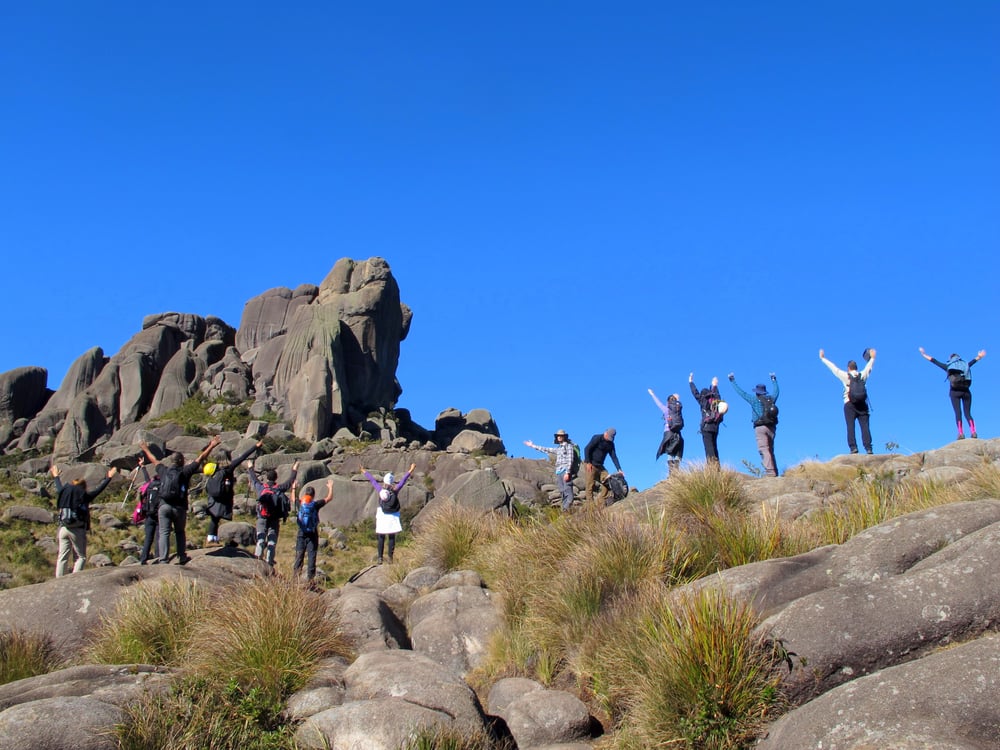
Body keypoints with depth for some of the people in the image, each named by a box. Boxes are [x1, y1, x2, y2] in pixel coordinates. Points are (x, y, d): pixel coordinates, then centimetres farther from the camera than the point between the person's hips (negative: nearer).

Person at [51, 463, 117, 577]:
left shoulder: (64, 494, 9)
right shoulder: (84, 496, -4)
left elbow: (60, 488, 29)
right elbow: (98, 489, 2)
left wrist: (56, 476, 48)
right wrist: (108, 478, 13)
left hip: (63, 529, 5)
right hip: (78, 530, -5)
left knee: (62, 557, 6)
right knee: (81, 557, 2)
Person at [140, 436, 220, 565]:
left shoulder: (164, 470, 8)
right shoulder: (185, 471, 0)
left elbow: (154, 461, 27)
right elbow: (200, 459, 3)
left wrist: (146, 450, 45)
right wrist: (211, 446, 8)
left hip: (164, 506, 1)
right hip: (179, 507, -1)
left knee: (164, 533, 0)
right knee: (180, 532, 14)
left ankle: (163, 559, -7)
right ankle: (182, 558, 14)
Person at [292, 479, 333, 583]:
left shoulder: (299, 504, -1)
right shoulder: (316, 505, -8)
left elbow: (293, 498, 22)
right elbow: (329, 498, 3)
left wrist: (294, 488, 38)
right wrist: (330, 487, 17)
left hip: (301, 534, 2)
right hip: (313, 534, -2)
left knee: (299, 555, 8)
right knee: (311, 556, 2)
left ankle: (295, 575, 3)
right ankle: (310, 577, 0)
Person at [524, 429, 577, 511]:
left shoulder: (569, 446, 0)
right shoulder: (558, 448, 22)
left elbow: (570, 460, -8)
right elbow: (546, 450, 31)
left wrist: (567, 473, -18)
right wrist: (533, 446, 35)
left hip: (566, 471, -8)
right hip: (559, 472, 8)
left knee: (568, 491, -15)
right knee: (562, 493, 3)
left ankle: (569, 509, -22)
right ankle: (564, 510, 2)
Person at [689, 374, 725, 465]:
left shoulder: (704, 401, -2)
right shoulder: (716, 401, 12)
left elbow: (696, 393, 4)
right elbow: (716, 394, 33)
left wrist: (691, 382, 16)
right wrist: (715, 386, 51)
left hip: (706, 427, -6)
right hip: (715, 427, 6)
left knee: (709, 448, -11)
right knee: (714, 448, 11)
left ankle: (712, 466, -21)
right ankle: (717, 467, 9)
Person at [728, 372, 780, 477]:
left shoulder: (755, 399, -3)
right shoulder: (771, 399, 11)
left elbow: (741, 392, 3)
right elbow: (776, 391, 32)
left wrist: (732, 381, 13)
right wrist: (774, 380, 49)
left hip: (760, 427, -6)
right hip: (771, 427, 6)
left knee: (764, 450, -10)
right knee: (770, 451, 14)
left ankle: (770, 472, -20)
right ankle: (775, 473, 12)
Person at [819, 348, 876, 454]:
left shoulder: (845, 376, 3)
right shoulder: (863, 375, 10)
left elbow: (833, 367, 7)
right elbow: (868, 367, 28)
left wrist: (822, 358, 15)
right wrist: (872, 358, 46)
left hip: (849, 404, -2)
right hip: (862, 404, 2)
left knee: (850, 427, -6)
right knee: (865, 426, -5)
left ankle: (853, 448, -17)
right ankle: (868, 448, -14)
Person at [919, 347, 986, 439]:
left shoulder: (948, 366, 11)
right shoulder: (965, 365, 19)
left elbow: (934, 361, 17)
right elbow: (974, 360, 39)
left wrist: (923, 354, 27)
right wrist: (979, 356, 59)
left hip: (955, 392, -2)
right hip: (966, 391, 2)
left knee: (958, 413, -8)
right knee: (968, 413, 1)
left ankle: (961, 434, -19)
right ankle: (973, 432, -16)